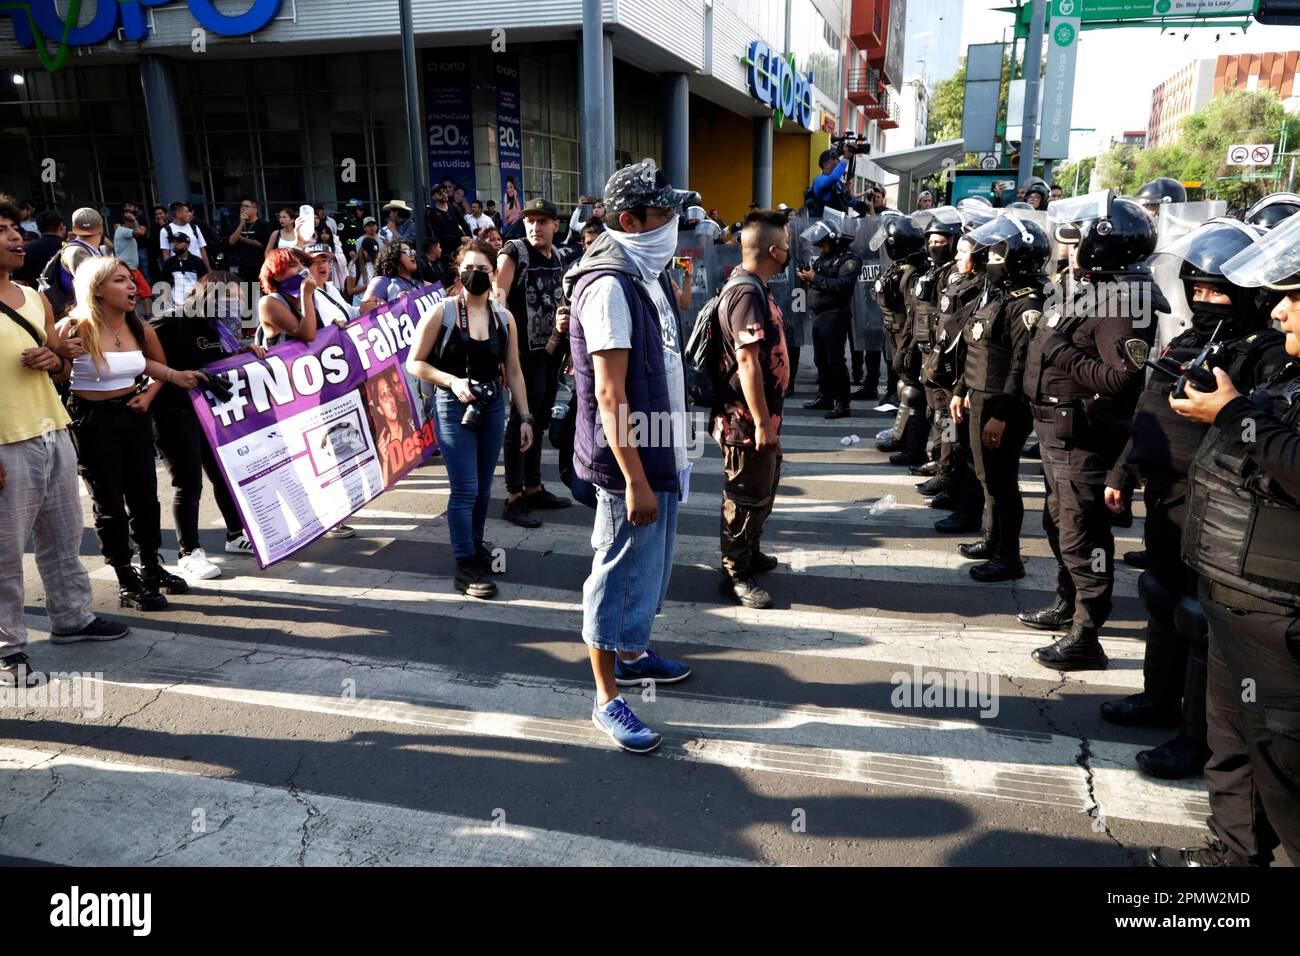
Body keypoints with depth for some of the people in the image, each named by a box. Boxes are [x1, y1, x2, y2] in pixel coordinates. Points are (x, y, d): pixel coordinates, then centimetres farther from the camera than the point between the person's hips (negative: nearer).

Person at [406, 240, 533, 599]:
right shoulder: (441, 312, -6)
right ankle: (465, 566, 5)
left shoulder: (503, 317, 5)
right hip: (453, 407, -4)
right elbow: (414, 363, -4)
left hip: (492, 406, 4)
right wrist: (452, 381, -18)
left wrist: (524, 417, 5)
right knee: (465, 489, -6)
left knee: (483, 487, 13)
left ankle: (475, 545, 34)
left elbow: (514, 372, 8)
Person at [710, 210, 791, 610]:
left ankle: (750, 552, 38)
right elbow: (747, 360, -26)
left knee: (764, 486, 22)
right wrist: (761, 422, -26)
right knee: (746, 496, 0)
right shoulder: (747, 293, -21)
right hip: (747, 418, -11)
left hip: (760, 415, 11)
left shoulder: (753, 287, 12)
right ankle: (735, 574, 13)